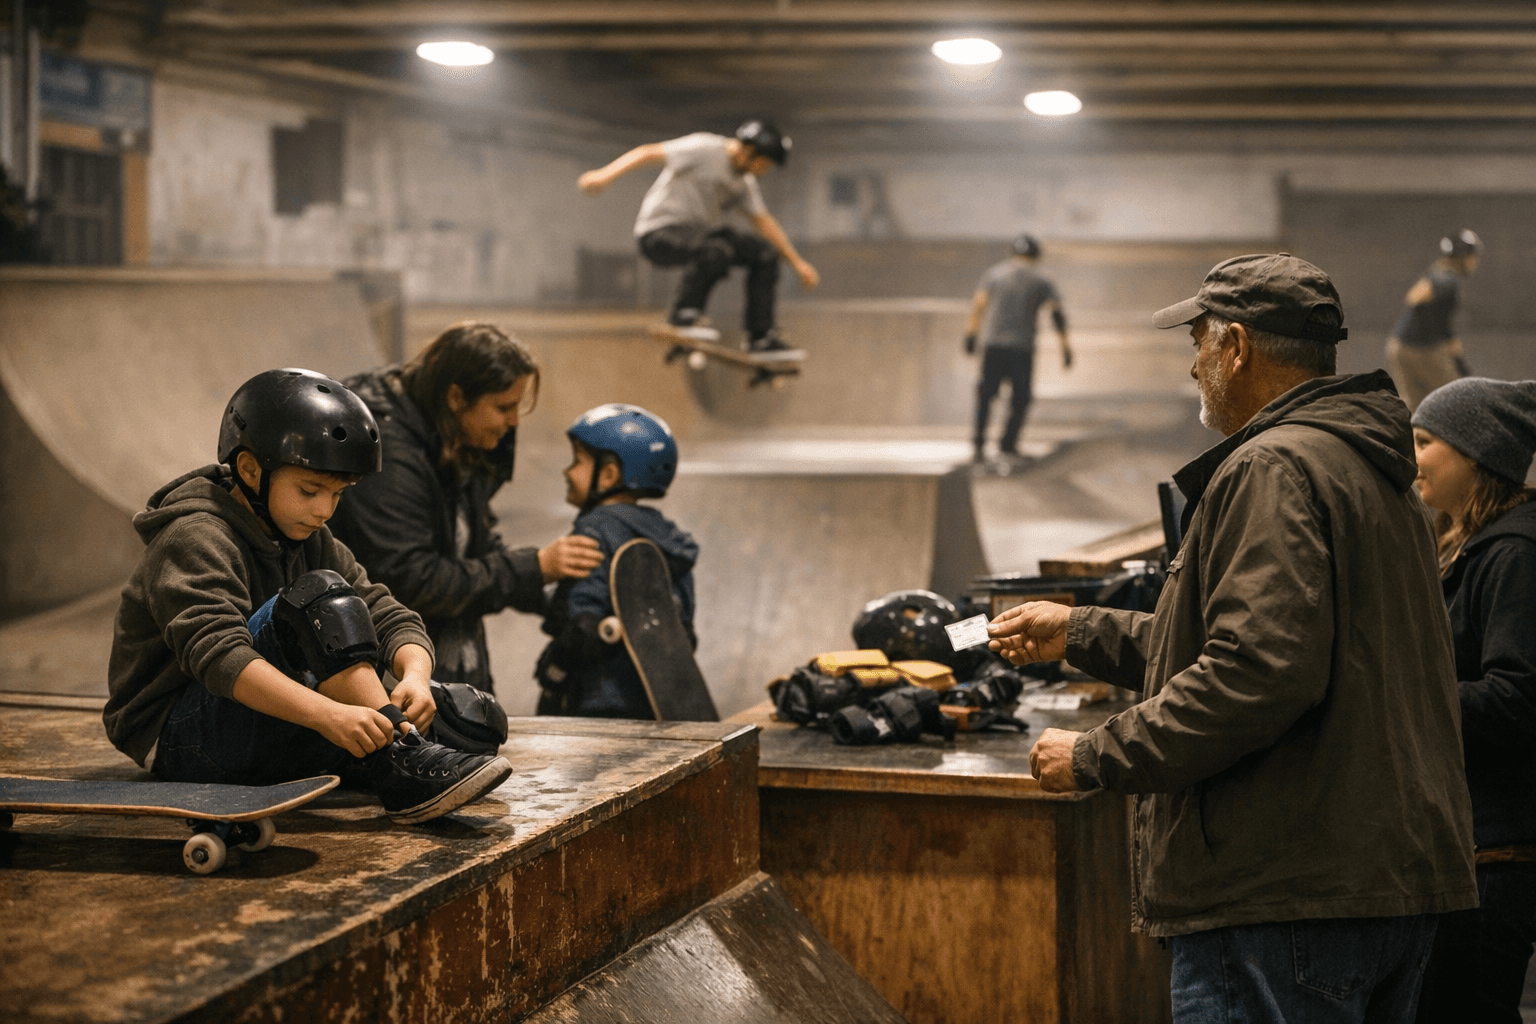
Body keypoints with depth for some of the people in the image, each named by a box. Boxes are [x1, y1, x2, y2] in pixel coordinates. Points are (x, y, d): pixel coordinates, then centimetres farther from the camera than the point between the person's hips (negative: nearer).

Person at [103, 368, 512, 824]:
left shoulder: (308, 540, 10)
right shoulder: (195, 538, -17)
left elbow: (388, 615, 1)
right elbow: (218, 655, -34)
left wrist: (415, 676, -23)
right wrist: (328, 715, -47)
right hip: (177, 735, -9)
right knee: (317, 597, -29)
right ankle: (401, 770, -34)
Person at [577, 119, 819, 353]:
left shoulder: (744, 182, 11)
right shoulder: (705, 149, -16)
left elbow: (763, 222, 20)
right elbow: (648, 153, -21)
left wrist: (797, 262, 18)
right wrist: (606, 174, -33)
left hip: (699, 232, 9)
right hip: (660, 231, -9)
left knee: (765, 252, -1)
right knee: (716, 252, -37)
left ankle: (761, 336, 5)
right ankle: (683, 315, -18)